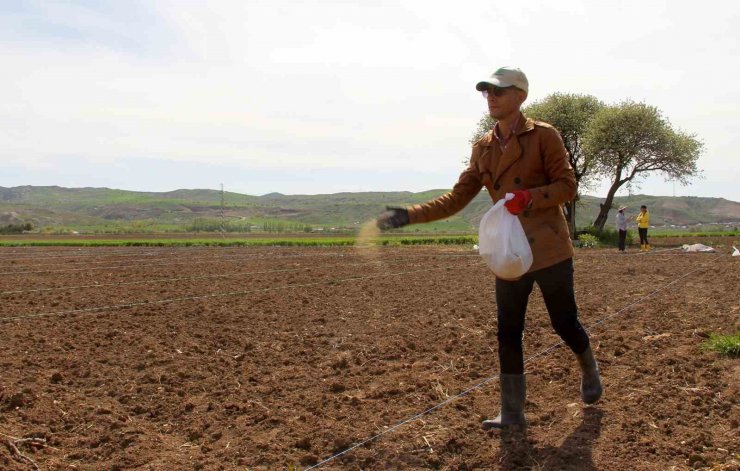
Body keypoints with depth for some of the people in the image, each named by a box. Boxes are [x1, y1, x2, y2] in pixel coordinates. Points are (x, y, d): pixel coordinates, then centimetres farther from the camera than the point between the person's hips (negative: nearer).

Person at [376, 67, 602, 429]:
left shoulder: (543, 136, -5)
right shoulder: (483, 148, 10)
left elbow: (567, 186, -7)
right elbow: (457, 198, 8)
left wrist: (529, 197, -25)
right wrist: (409, 215, -2)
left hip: (549, 249, -4)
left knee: (564, 322, 10)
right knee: (508, 334, 5)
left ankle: (590, 372, 42)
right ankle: (512, 413, 17)